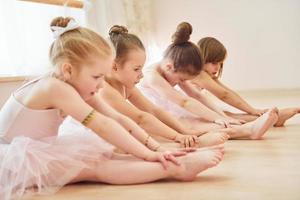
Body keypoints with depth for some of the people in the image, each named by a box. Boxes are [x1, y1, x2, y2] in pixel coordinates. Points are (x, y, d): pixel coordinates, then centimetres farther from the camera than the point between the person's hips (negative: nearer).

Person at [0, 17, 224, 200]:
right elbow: (102, 125, -32)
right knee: (94, 168, -26)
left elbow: (118, 119, -3)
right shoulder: (56, 88, -27)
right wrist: (148, 154, -31)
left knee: (101, 157, -13)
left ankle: (174, 164, -22)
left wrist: (155, 148, -12)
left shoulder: (76, 88, 1)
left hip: (37, 155, 9)